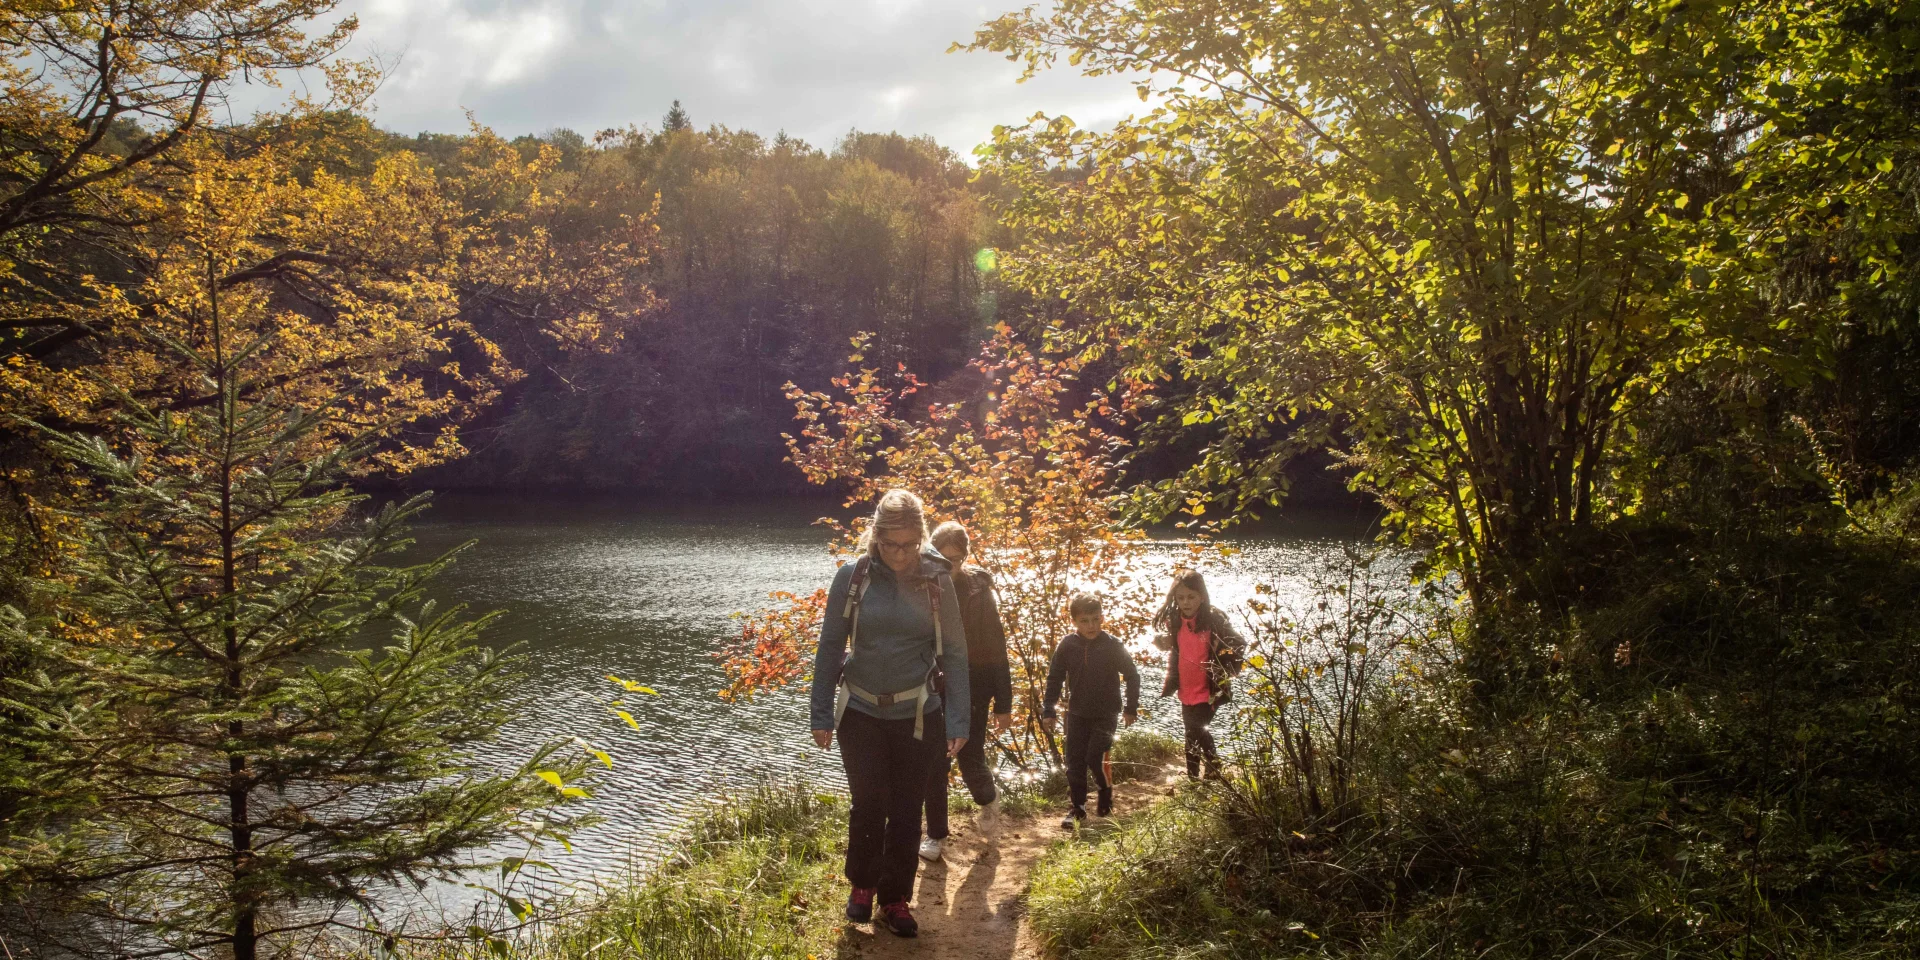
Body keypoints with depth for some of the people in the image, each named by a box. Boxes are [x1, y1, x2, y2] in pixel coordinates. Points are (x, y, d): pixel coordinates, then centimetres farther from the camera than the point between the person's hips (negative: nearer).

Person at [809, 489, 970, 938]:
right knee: (868, 805, 3)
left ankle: (895, 898, 26)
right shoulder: (852, 577, -7)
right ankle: (862, 884, 29)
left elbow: (954, 653, -2)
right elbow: (830, 647, -1)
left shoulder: (936, 579, -6)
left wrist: (957, 721, -6)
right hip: (861, 713, 0)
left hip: (917, 716, 0)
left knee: (906, 811, 8)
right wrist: (821, 714, -2)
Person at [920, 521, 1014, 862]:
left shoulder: (978, 590, -9)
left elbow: (996, 648, -7)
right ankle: (935, 834, 20)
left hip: (972, 688, -2)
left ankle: (988, 800, 33)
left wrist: (1003, 705, -8)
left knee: (971, 761, -1)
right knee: (934, 764, 4)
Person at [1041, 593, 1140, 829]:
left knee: (1095, 758, -12)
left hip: (1105, 714, -3)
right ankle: (1077, 808, 17)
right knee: (1075, 762, 4)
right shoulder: (1067, 645, -7)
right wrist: (1048, 711, 1)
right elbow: (1054, 679, 2)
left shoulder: (1112, 645, -12)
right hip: (1077, 714, 3)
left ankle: (1106, 800, 15)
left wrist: (1131, 708, 2)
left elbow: (1132, 675, -1)